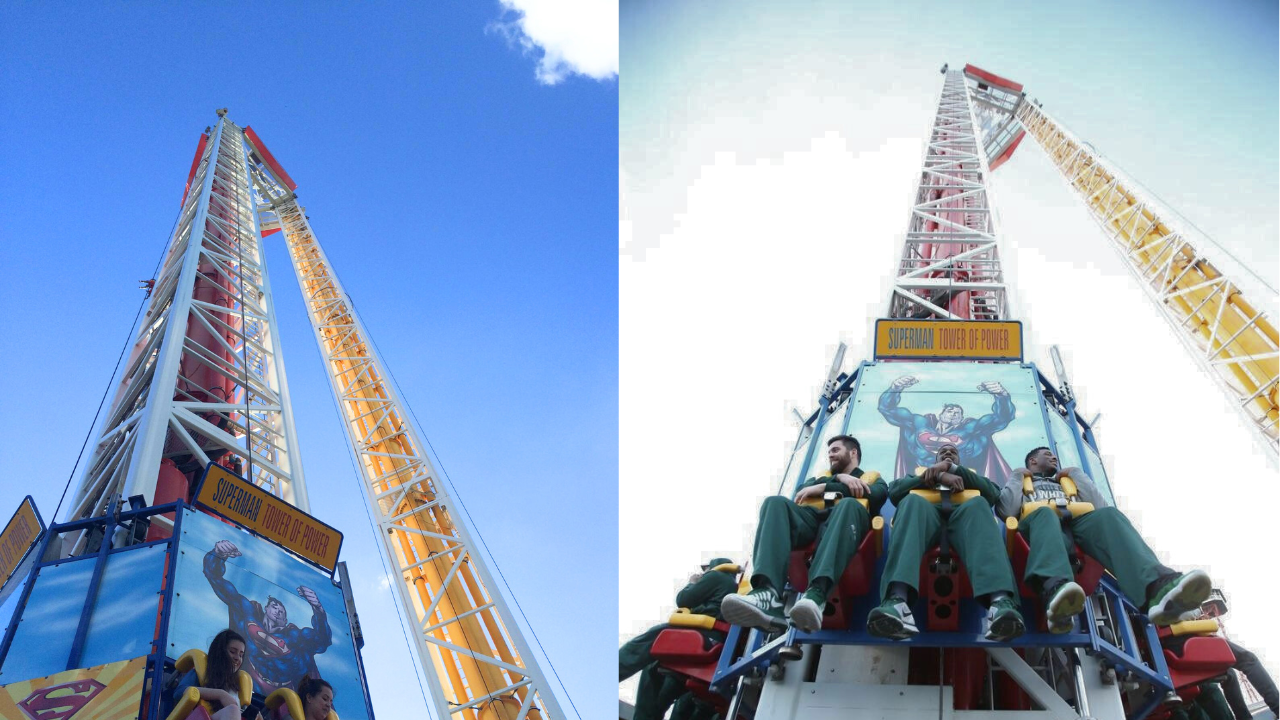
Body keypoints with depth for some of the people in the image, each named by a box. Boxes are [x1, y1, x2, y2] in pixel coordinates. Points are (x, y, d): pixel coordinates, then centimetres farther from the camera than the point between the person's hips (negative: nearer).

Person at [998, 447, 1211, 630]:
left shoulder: (1067, 482, 42)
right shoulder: (1019, 483, 35)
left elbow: (1100, 507, 22)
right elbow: (1006, 511, 11)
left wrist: (1076, 474, 23)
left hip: (1080, 522, 3)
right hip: (1040, 521, -3)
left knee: (1108, 514, -32)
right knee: (1045, 513, -40)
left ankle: (1157, 586, -59)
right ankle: (1055, 588, -71)